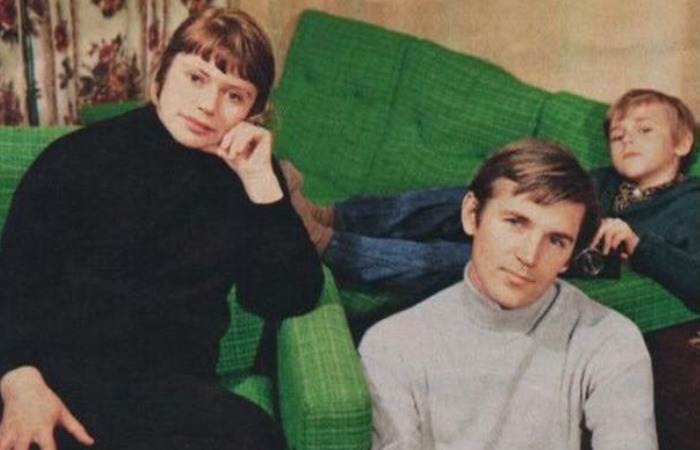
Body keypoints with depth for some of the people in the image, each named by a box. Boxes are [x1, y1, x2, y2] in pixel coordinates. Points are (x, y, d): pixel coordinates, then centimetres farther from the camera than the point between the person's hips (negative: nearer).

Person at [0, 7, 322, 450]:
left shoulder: (247, 175, 13)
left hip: (170, 385, 3)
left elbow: (293, 300, 5)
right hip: (56, 373, -2)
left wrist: (261, 181, -3)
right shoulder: (80, 156, 8)